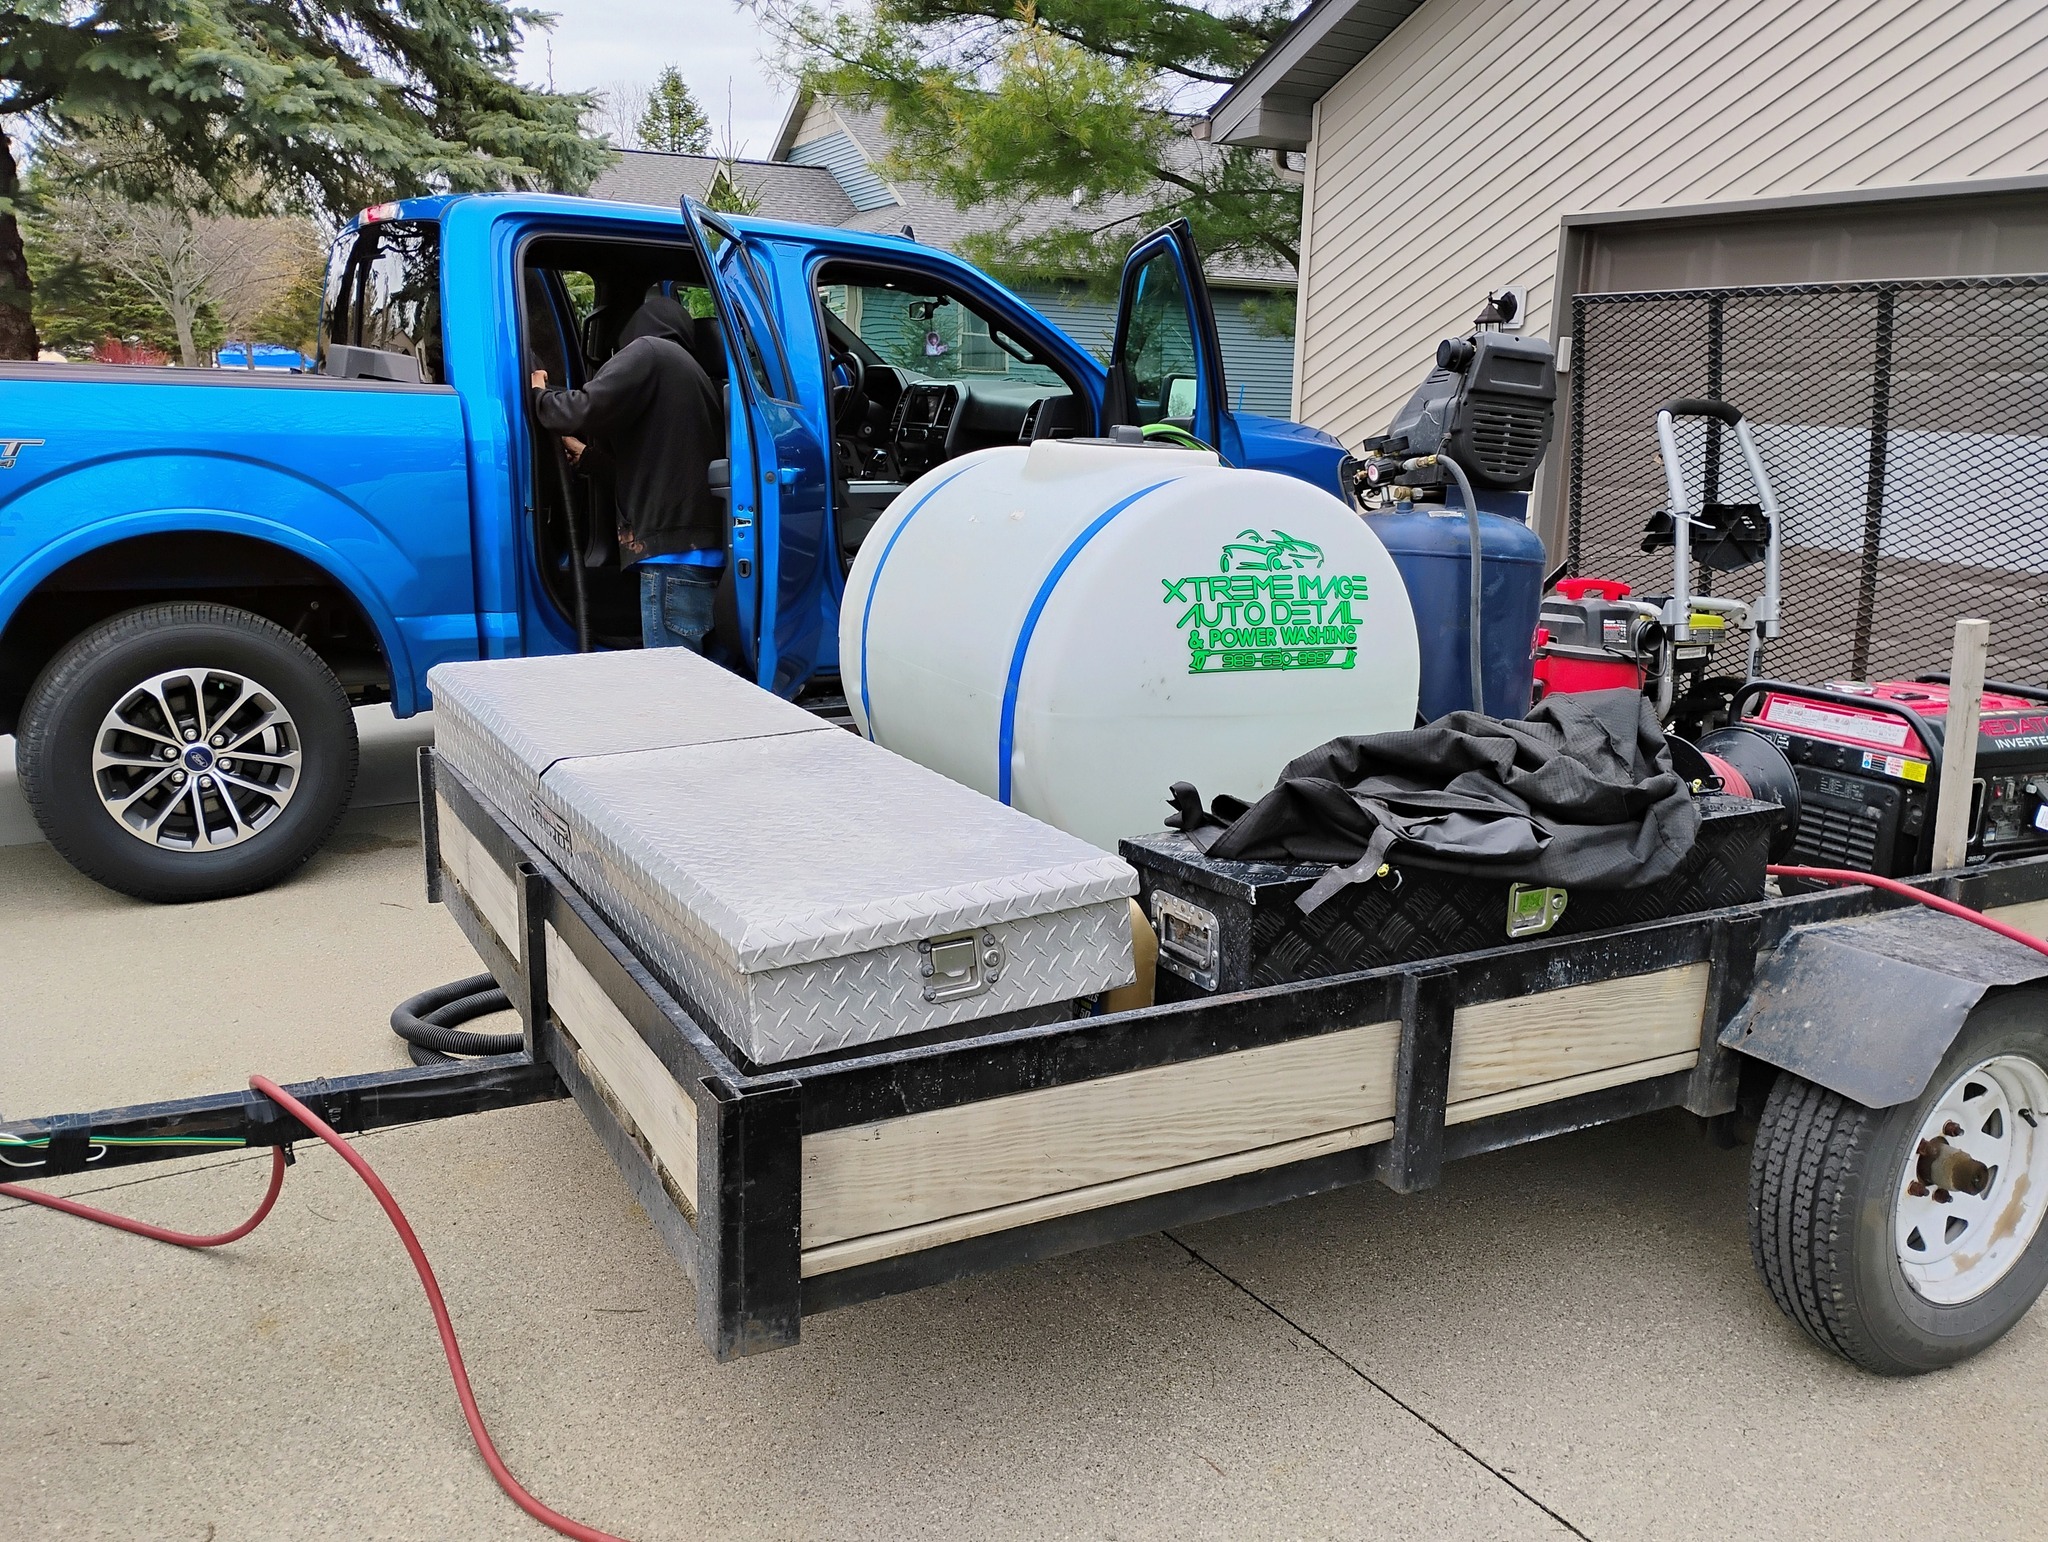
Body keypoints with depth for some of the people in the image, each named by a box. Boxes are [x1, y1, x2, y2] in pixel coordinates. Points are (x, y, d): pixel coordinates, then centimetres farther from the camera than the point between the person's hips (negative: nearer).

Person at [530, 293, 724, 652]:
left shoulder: (648, 351, 2)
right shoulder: (695, 373, 28)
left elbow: (588, 410, -12)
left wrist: (539, 397, 8)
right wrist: (586, 451, 39)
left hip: (673, 551, -9)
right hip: (704, 546, 9)